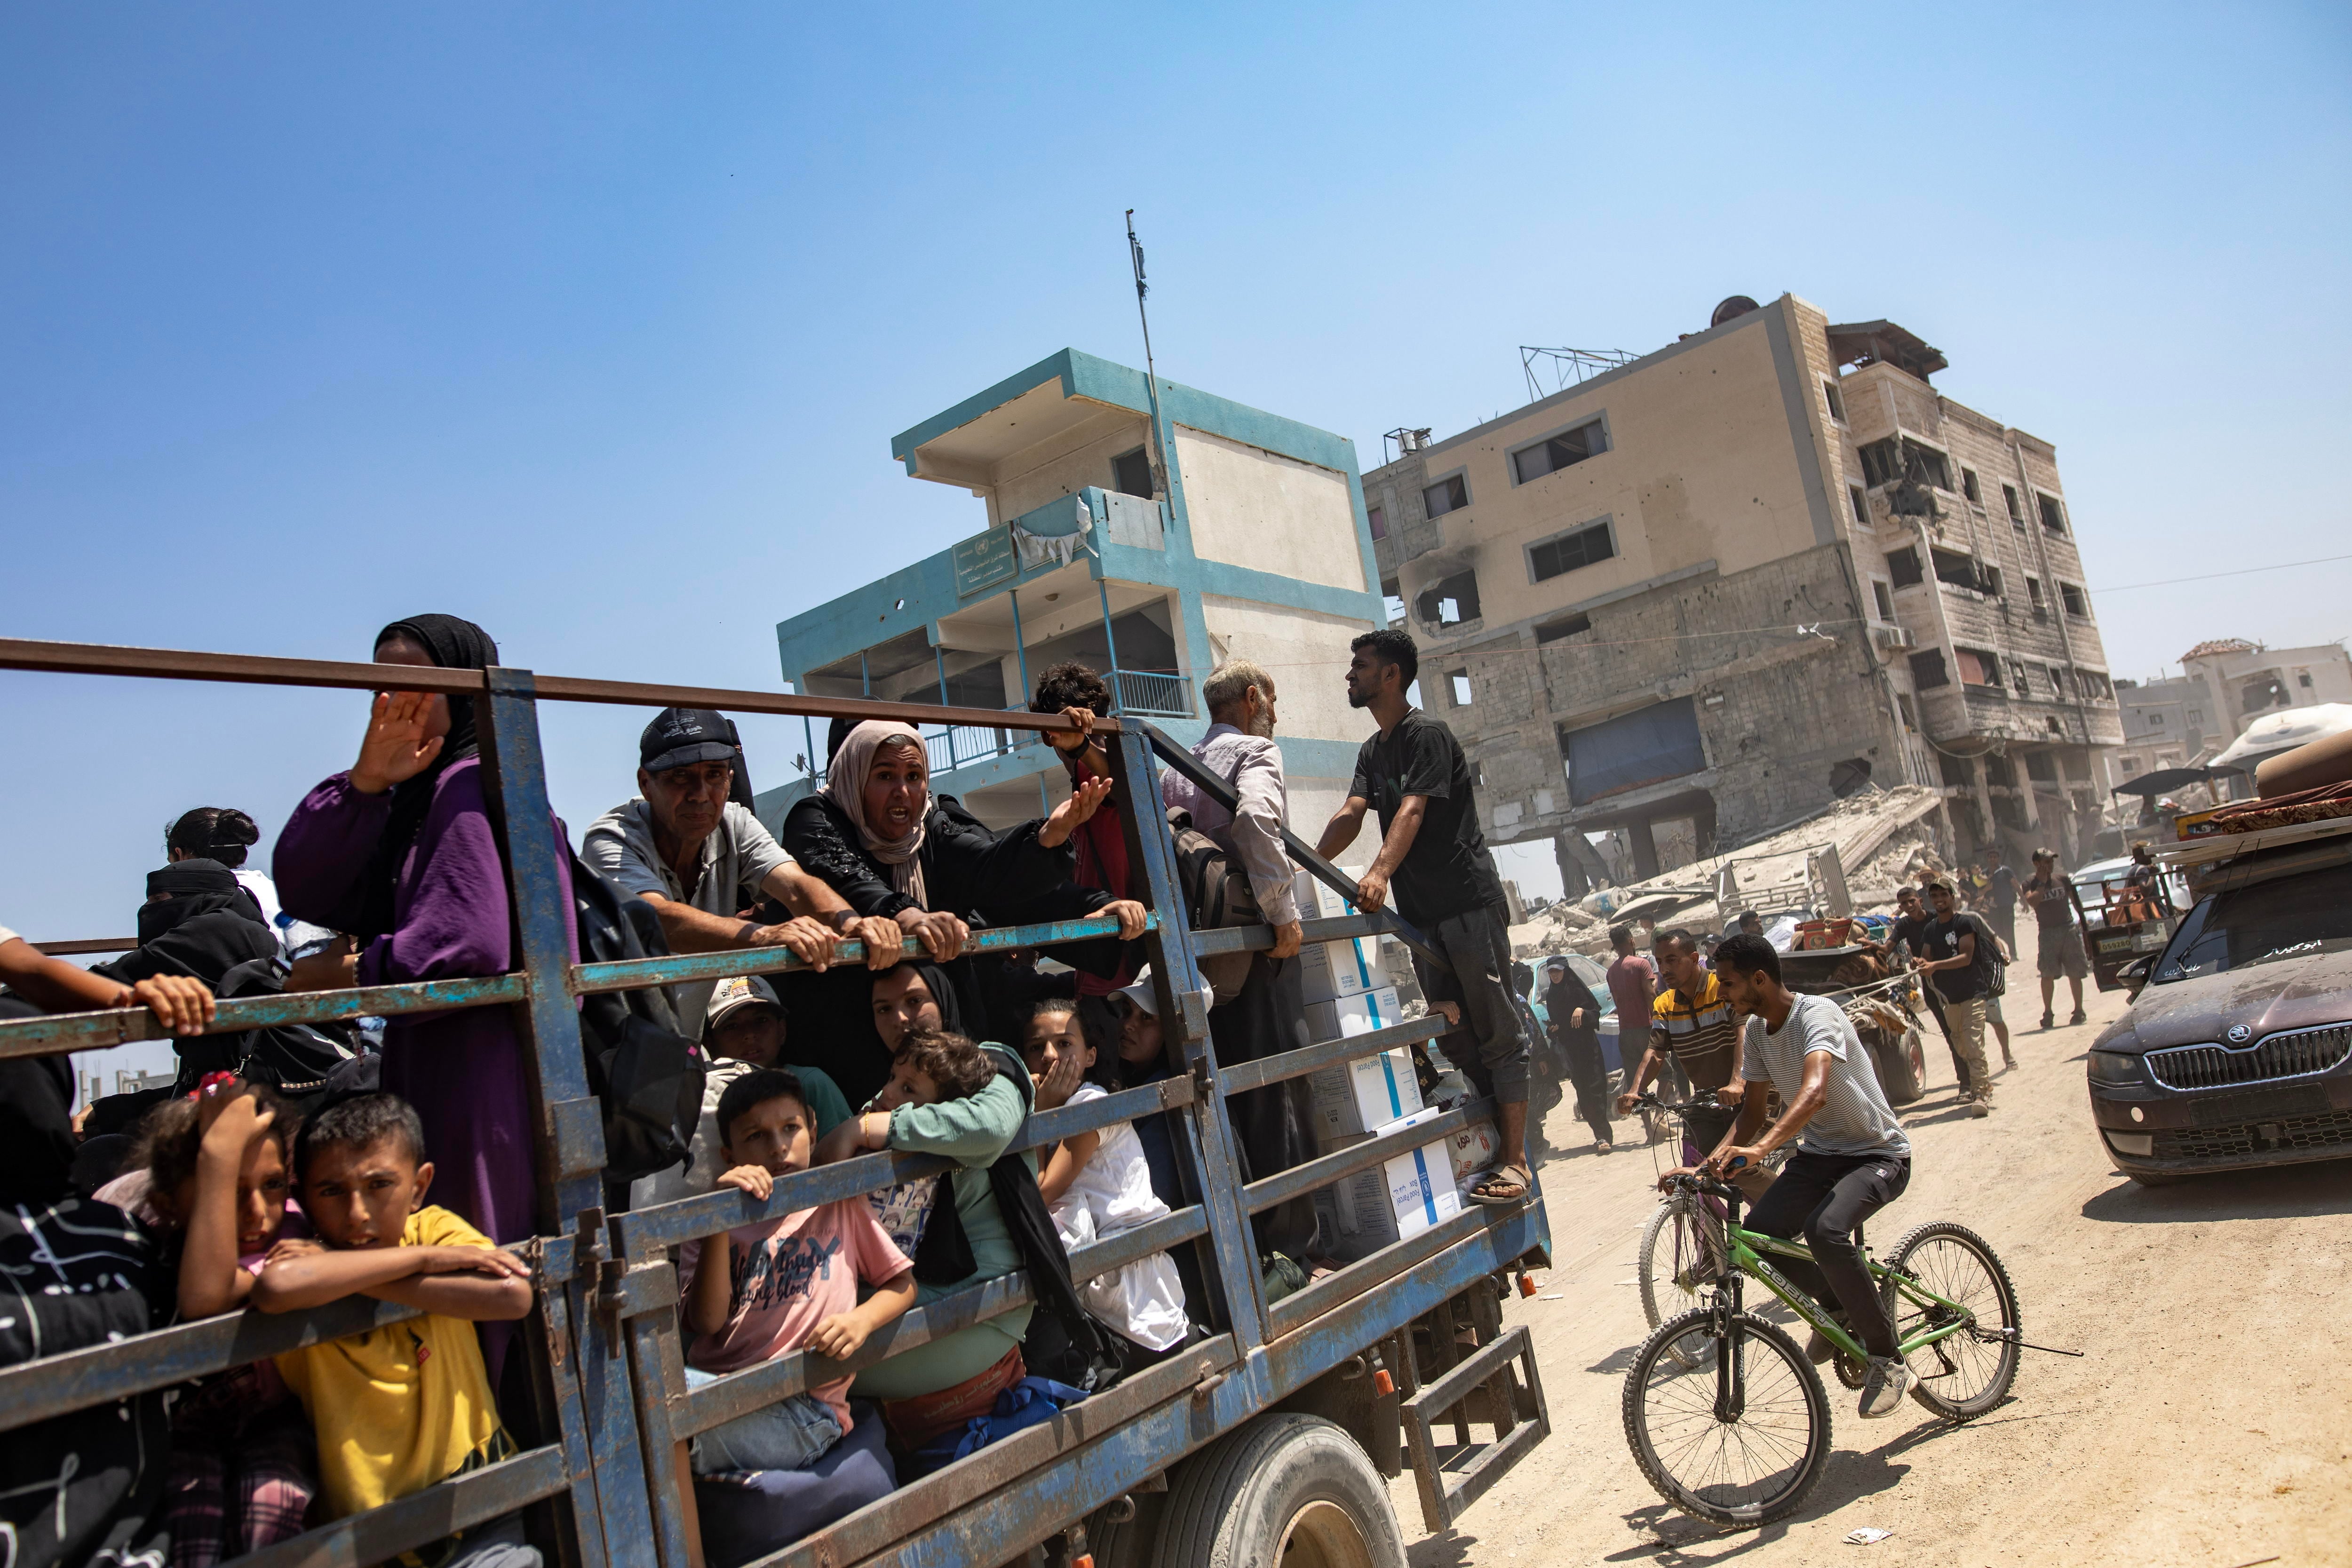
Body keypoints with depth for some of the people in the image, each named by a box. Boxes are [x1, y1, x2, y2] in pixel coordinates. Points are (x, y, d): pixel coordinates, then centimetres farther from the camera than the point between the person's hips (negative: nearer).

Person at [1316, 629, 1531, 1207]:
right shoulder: (1372, 752, 17)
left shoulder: (1428, 735, -8)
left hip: (1470, 906, -8)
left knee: (1497, 1034, -5)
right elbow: (1351, 813, 4)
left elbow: (1412, 812, -23)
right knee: (1456, 1039, 10)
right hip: (1423, 916, 8)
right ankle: (1494, 1143, 18)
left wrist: (1380, 872, -38)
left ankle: (1514, 1161, -4)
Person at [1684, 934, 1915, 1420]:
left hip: (1877, 1154, -7)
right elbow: (1752, 1114, 4)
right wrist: (1706, 1166, -11)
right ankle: (1838, 1304, 14)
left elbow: (1815, 1092, -43)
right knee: (1757, 1232, -15)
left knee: (1824, 1230, -34)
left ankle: (1887, 1359, -13)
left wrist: (1761, 1148, -57)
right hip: (1819, 1154, 7)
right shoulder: (1756, 1030, 0)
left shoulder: (1817, 1015, -24)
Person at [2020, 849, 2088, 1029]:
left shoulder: (2062, 879, 9)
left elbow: (2075, 900, 15)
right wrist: (2042, 882, -14)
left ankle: (2079, 1010, 16)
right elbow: (2032, 901, -18)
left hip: (2069, 929, 2)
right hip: (2047, 933, -2)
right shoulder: (2031, 882, 1)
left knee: (2075, 973, 5)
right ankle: (2047, 1014, 1)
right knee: (2048, 974, -7)